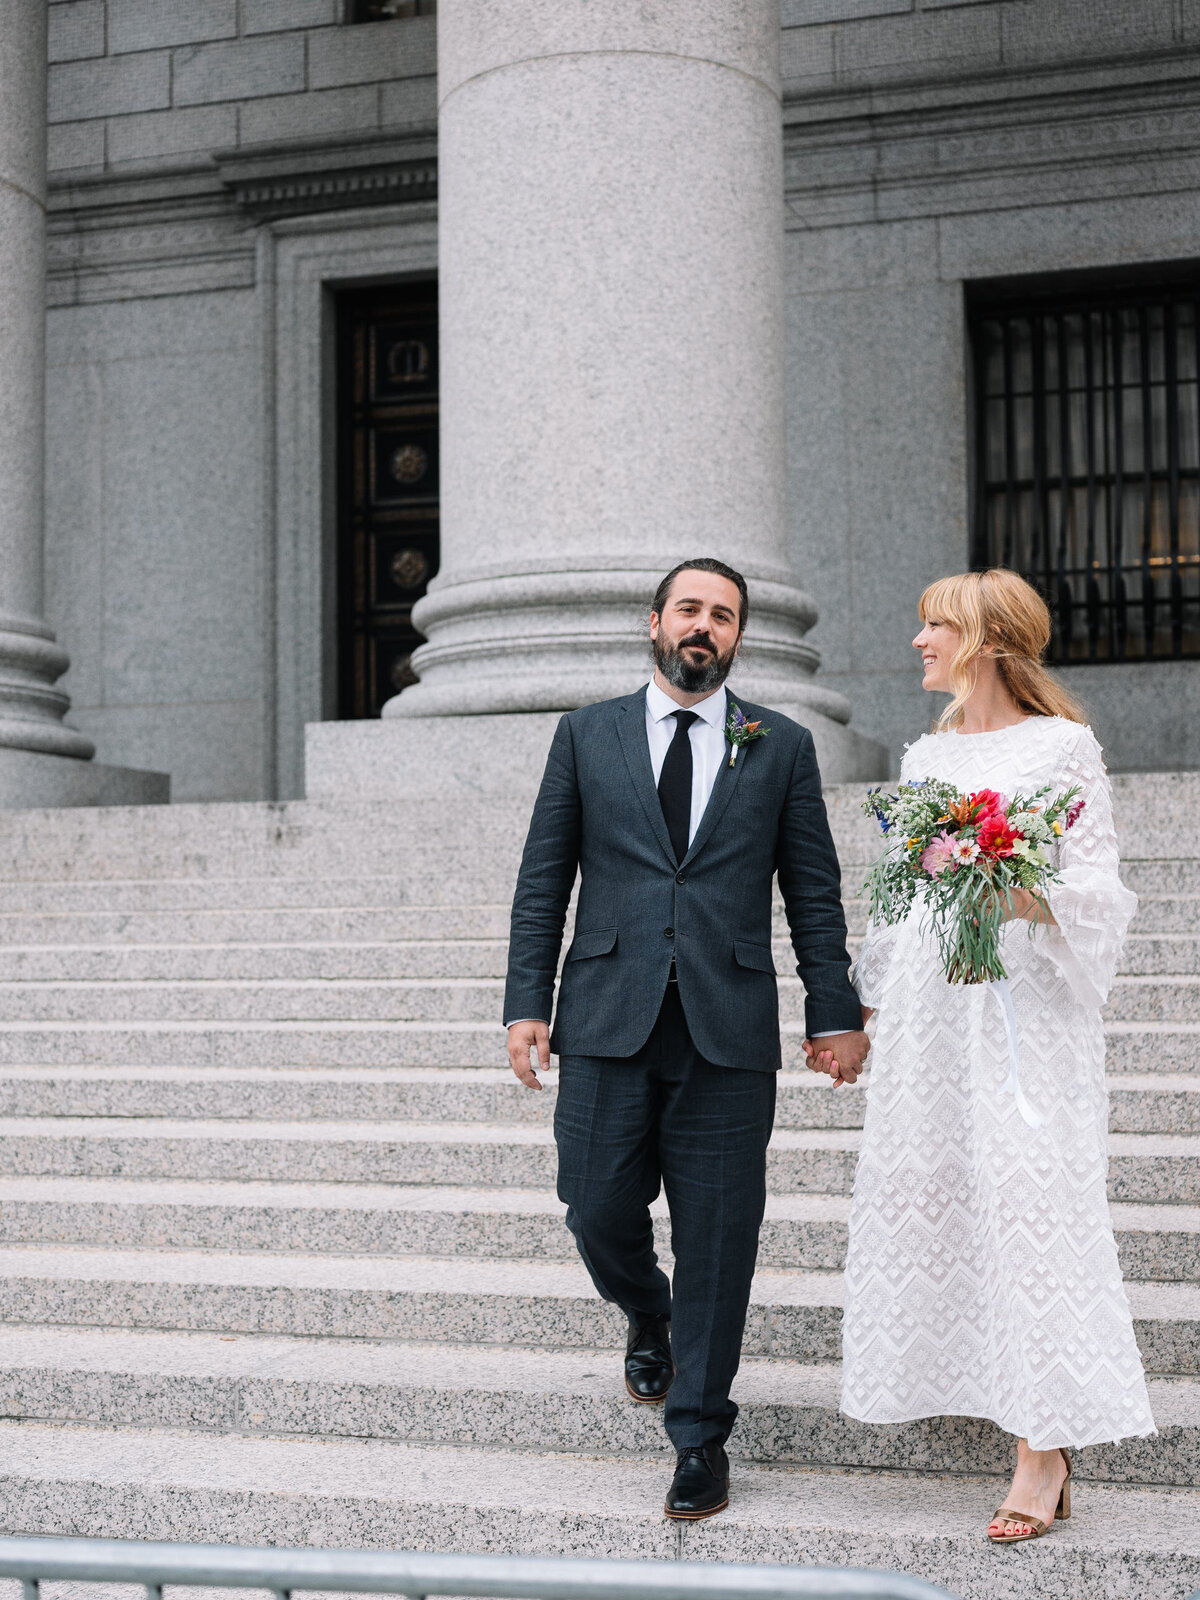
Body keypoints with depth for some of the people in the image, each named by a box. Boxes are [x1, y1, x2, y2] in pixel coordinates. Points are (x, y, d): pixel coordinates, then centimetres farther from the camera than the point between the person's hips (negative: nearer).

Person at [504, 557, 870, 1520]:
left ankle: (701, 1437, 15)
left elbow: (814, 890, 8)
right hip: (609, 1023, 1)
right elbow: (543, 881, 9)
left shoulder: (782, 747, 9)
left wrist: (836, 1012, 1)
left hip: (729, 1034, -1)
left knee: (717, 1241, 1)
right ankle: (648, 1317, 37)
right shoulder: (587, 735, 10)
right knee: (599, 1214, 2)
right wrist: (526, 1002, 1)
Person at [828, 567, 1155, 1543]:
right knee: (928, 1189, 4)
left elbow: (1099, 888, -5)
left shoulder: (1063, 748, -2)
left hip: (1024, 1007, -7)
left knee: (1028, 1200, -10)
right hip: (929, 1005, 7)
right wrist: (855, 1008, 21)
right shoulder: (926, 757, 17)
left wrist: (1030, 897, -24)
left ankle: (1045, 1454, -8)